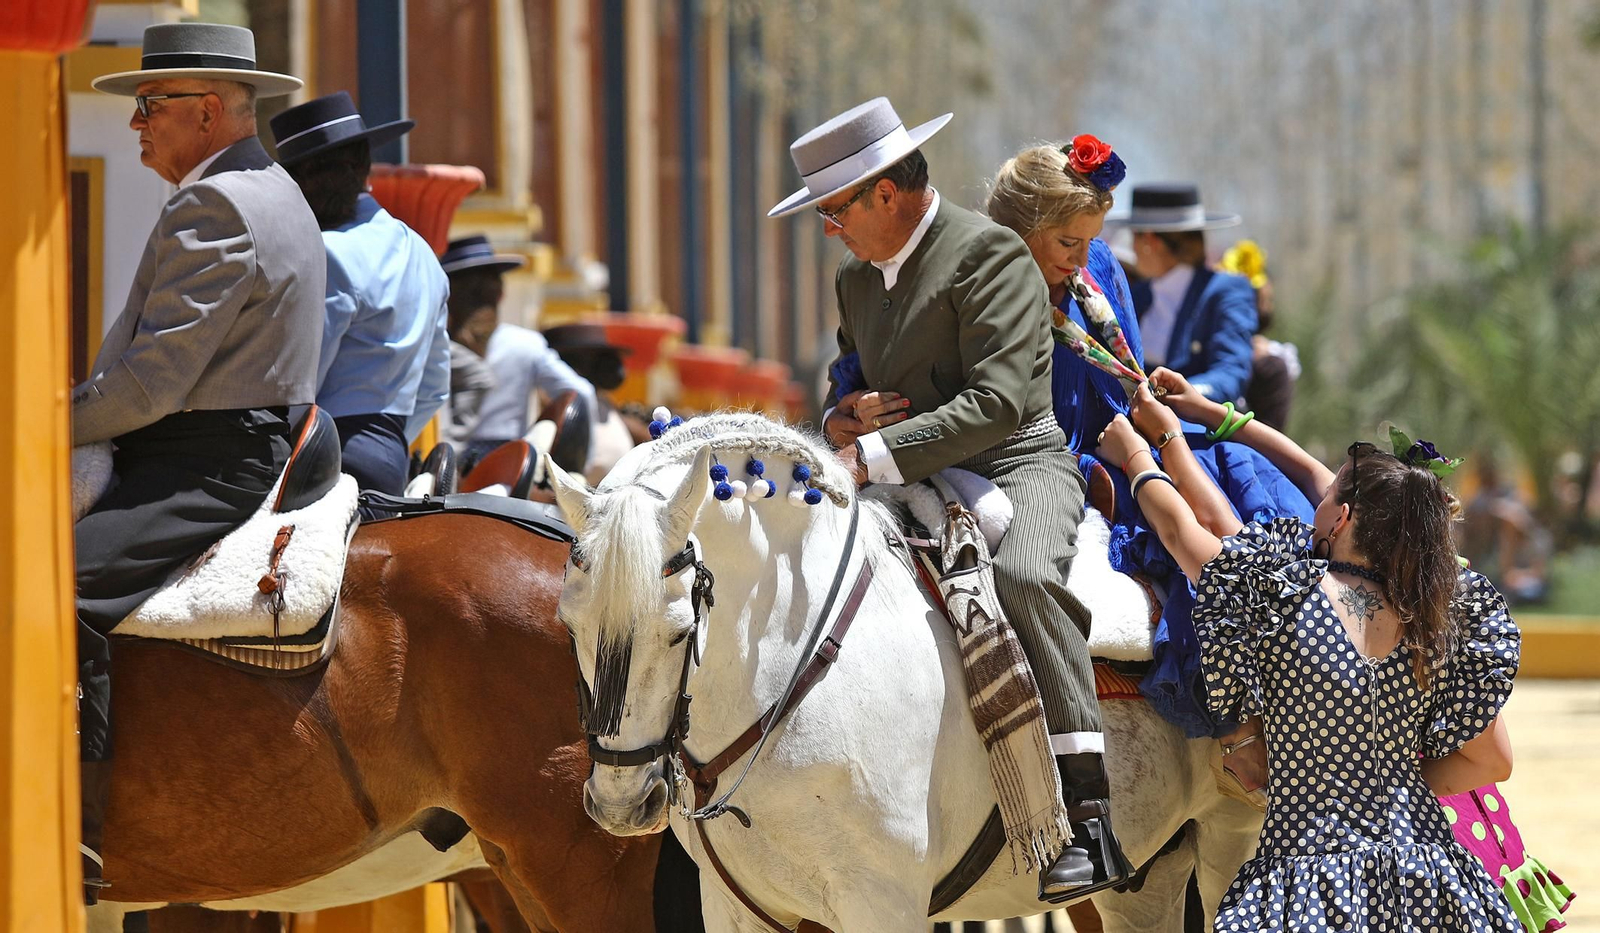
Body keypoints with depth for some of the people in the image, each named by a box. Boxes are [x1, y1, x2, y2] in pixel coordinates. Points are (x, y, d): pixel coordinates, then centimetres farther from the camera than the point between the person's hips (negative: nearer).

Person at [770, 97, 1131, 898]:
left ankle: (1087, 811, -38)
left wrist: (874, 456, -28)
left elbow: (998, 401, -22)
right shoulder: (856, 277, 16)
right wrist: (844, 420, 0)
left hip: (1017, 465, -9)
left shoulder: (987, 253, -11)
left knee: (1021, 576, -37)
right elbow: (845, 385, 28)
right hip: (913, 489, 9)